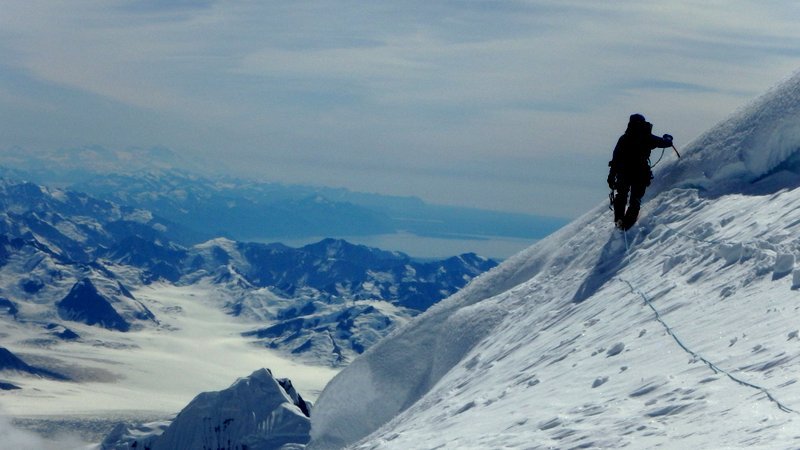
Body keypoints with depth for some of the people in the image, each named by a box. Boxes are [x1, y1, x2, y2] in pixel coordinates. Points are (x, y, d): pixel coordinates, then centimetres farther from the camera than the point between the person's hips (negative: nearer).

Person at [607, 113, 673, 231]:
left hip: (623, 174, 1)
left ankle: (619, 220, 19)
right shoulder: (648, 138, -2)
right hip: (641, 176, -1)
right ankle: (627, 223, 2)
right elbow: (665, 143, 10)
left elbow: (615, 159, -2)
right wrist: (668, 138, 35)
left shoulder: (624, 138, -1)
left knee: (621, 197, 24)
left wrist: (611, 176, 2)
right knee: (635, 200, 12)